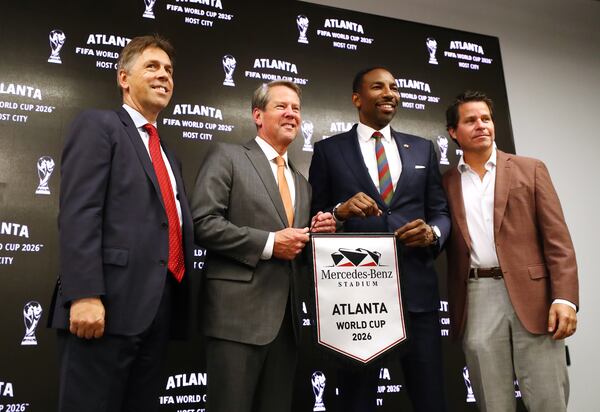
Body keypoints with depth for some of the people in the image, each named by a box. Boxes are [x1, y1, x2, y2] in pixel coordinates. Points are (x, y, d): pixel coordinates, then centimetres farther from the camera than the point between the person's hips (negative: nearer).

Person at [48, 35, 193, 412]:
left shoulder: (169, 156, 24)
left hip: (160, 309, 7)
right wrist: (85, 294, -21)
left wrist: (177, 299, 13)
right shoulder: (98, 125, 2)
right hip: (110, 304, -7)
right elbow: (79, 214, -11)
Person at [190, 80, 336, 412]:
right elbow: (203, 223, -13)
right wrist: (268, 243, -15)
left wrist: (318, 232, 2)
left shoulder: (301, 182, 20)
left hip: (287, 317, 7)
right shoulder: (227, 157, 0)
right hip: (239, 313, -6)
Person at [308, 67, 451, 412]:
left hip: (416, 286, 2)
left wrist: (433, 232, -10)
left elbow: (441, 211, 12)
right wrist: (340, 211, -17)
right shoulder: (328, 151, 6)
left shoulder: (423, 149, 15)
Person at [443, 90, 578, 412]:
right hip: (477, 302, 1)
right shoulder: (446, 183, 10)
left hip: (532, 295, 0)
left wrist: (564, 297, -8)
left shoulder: (530, 169, 8)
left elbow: (557, 239, 1)